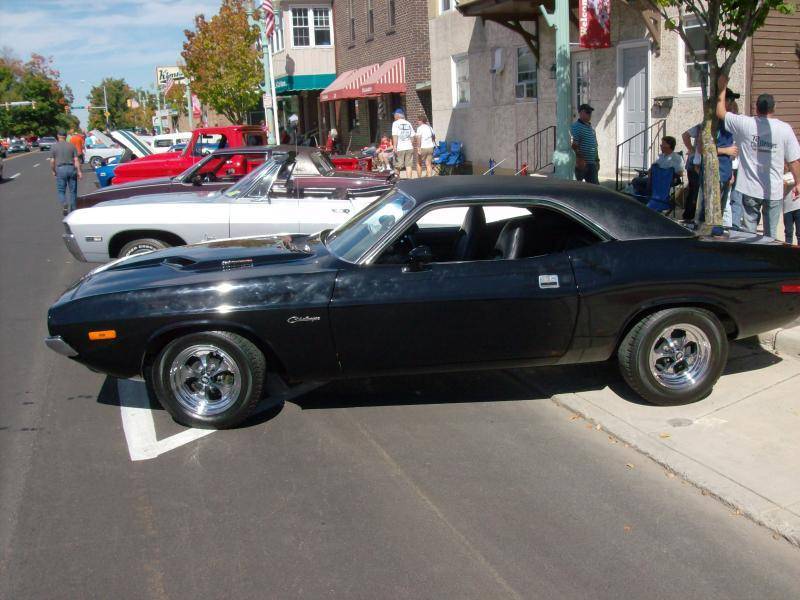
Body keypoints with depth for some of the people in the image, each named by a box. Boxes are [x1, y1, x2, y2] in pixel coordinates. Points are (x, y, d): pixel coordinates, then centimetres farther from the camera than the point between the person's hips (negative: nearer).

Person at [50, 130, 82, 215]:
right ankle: (72, 209, 12)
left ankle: (64, 204, -19)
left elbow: (52, 161, -2)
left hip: (60, 169, -1)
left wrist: (53, 171, 12)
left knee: (61, 190, 7)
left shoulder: (54, 147, 1)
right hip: (71, 169, 1)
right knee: (72, 190, 10)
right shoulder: (72, 146, 4)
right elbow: (76, 160, -2)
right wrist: (79, 171, -3)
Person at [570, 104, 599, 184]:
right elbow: (574, 145, -20)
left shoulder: (591, 127, 19)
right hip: (582, 163, -8)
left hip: (592, 163, 9)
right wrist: (579, 159, -26)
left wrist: (597, 160, 21)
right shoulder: (576, 127, -10)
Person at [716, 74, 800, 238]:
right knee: (770, 233, 8)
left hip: (750, 189, 0)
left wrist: (722, 88, 15)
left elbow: (721, 112, 6)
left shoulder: (745, 124, -8)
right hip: (774, 191, 0)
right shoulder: (784, 128, -7)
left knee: (749, 230, 10)